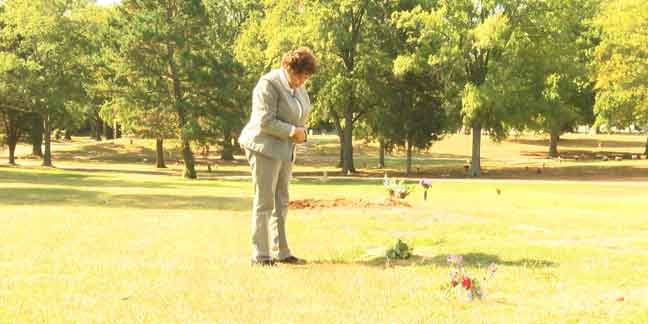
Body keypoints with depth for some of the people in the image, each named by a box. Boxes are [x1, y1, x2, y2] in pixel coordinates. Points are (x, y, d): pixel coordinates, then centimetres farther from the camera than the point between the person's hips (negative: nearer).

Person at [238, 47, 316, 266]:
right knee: (264, 202, -7)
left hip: (285, 150, 8)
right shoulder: (269, 84, -15)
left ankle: (280, 252, 16)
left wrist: (301, 133, 2)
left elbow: (301, 115, 22)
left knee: (281, 203, 10)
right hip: (264, 148, -8)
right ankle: (260, 255, -3)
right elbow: (265, 121, -21)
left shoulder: (299, 87, 11)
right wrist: (292, 131, -17)